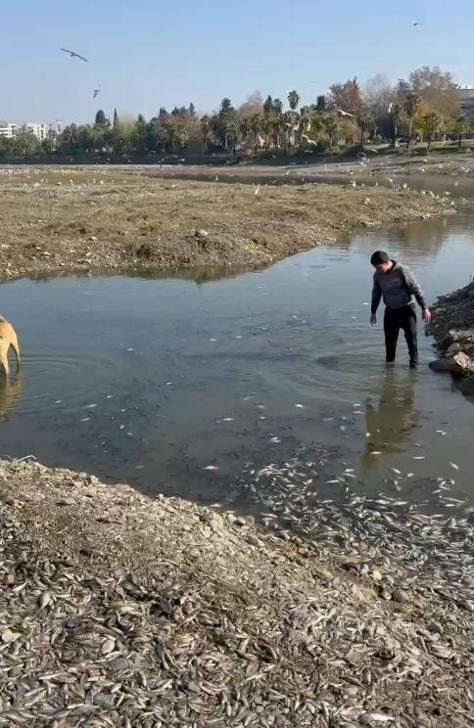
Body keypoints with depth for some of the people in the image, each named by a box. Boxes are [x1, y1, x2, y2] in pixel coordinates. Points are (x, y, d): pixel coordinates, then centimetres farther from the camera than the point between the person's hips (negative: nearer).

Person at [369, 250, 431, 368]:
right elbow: (376, 293, 11)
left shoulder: (403, 272, -21)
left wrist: (425, 308, -17)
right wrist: (373, 312, 16)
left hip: (407, 309, -5)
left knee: (411, 336, -7)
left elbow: (416, 290, -16)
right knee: (390, 338, 7)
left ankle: (414, 362, 4)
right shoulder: (378, 275, -4)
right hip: (390, 310, 5)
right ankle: (389, 362, 20)